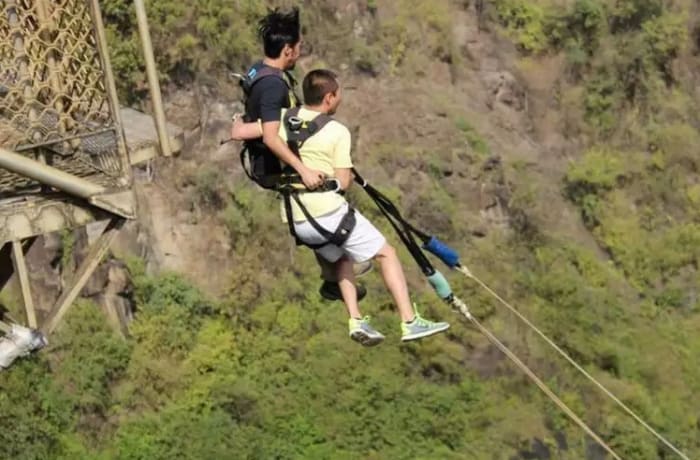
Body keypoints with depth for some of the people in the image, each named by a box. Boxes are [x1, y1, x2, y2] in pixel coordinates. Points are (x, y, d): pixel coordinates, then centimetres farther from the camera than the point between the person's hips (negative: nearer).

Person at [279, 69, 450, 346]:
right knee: (386, 253, 8)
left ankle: (356, 320, 16)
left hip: (296, 221, 6)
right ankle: (410, 322, 3)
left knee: (342, 257, 29)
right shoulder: (337, 132, -5)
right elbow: (342, 183, -7)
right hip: (329, 212, -6)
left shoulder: (283, 118, 6)